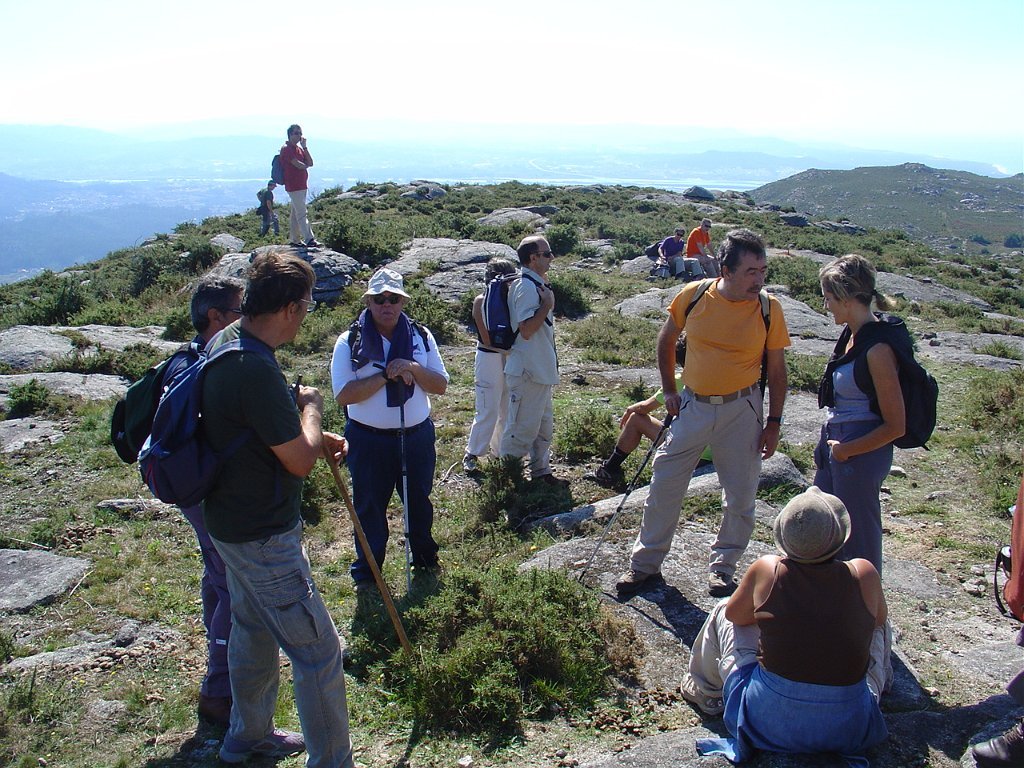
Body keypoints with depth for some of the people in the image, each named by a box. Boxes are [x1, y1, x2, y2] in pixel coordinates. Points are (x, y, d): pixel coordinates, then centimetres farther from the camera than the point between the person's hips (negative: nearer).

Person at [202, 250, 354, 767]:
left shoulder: (224, 342, 2)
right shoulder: (255, 369, -30)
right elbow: (301, 462, -23)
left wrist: (316, 437, 8)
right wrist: (311, 406, -7)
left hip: (233, 524, 11)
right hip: (262, 537, -11)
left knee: (253, 630, 27)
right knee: (318, 651, 1)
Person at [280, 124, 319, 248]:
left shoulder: (299, 148, 18)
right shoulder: (286, 149, -10)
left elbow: (310, 163, 7)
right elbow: (298, 165, -18)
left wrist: (305, 146, 1)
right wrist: (305, 165, 4)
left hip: (301, 185, 9)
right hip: (294, 186, -9)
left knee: (295, 214, 12)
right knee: (302, 214, -12)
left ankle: (295, 240, 17)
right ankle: (309, 240, -16)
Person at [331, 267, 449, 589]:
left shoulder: (421, 336, 1)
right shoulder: (349, 342, -8)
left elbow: (441, 385, -2)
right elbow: (343, 394, -16)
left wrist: (413, 368, -20)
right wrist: (387, 375, -22)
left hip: (417, 435, 3)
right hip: (368, 439, -2)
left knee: (419, 501, 19)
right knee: (369, 507, 11)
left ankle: (424, 557, 40)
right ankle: (367, 571, 29)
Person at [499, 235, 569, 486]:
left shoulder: (537, 285, 12)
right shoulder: (526, 287, -19)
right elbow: (526, 329, -27)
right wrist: (547, 305, -21)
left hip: (541, 370, 10)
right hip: (528, 371, -10)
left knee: (543, 426, 19)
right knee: (522, 428, -1)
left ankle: (540, 472, 30)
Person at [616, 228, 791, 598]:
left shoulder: (769, 308, -9)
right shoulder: (693, 295, -9)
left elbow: (776, 369, 0)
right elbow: (666, 340, 7)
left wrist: (774, 422, -1)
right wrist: (669, 390, 6)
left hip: (742, 410, -1)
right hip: (693, 405, 1)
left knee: (740, 497, 7)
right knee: (664, 485, 6)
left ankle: (723, 567, 28)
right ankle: (646, 563, 21)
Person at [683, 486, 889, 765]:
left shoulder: (767, 570, -13)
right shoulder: (863, 574, -11)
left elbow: (734, 614, 6)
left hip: (768, 721, -1)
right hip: (850, 729, 2)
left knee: (723, 612, 21)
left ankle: (705, 690, 43)